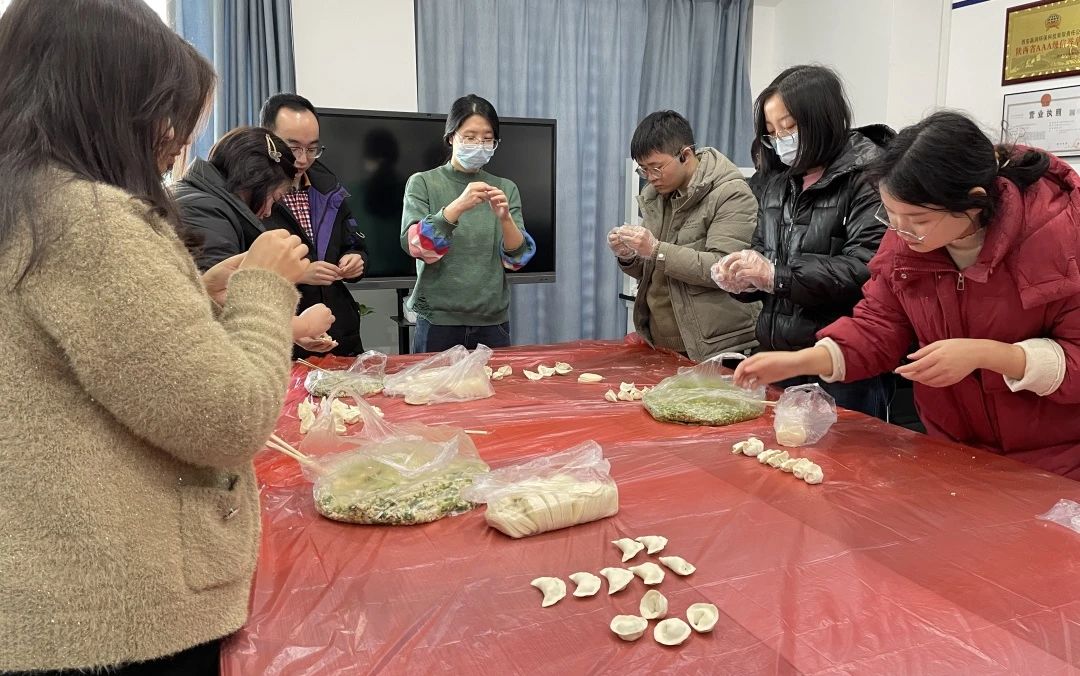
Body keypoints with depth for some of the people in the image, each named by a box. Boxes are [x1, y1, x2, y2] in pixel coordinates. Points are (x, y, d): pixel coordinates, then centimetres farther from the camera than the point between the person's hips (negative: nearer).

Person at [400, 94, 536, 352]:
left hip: (493, 321, 2)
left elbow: (517, 258, 0)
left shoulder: (505, 188, 6)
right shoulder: (422, 183, 0)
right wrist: (457, 207, -26)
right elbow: (414, 245, -13)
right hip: (439, 320, -2)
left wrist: (505, 218, -19)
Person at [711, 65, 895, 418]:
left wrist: (777, 275, -21)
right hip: (780, 360, 7)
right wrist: (742, 275, -2)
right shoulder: (776, 181, 14)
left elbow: (868, 268, -22)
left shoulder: (868, 177, -10)